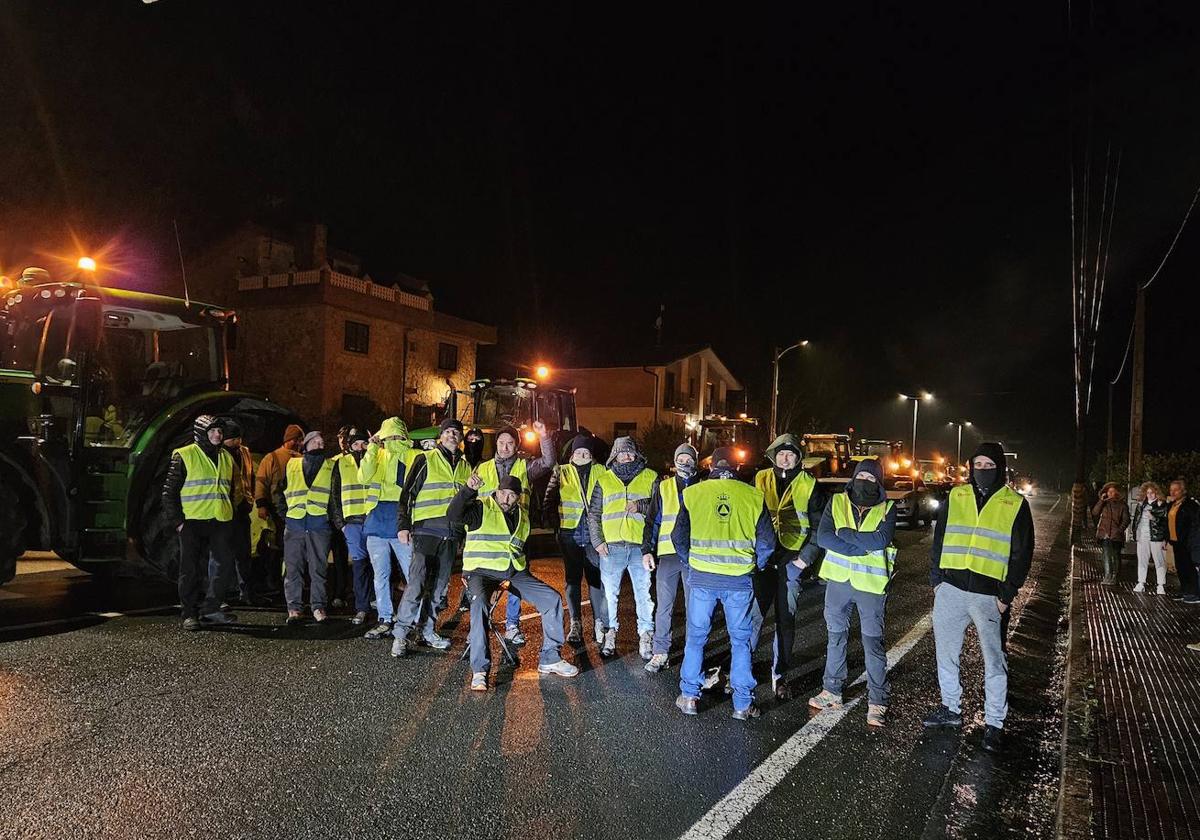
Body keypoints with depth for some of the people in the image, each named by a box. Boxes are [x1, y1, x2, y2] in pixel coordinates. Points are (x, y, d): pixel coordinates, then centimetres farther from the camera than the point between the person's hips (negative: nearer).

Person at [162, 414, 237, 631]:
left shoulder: (226, 457, 14)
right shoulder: (184, 456, -3)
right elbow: (169, 491, -3)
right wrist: (177, 521, -9)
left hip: (220, 522, 5)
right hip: (192, 522, -5)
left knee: (226, 564, 0)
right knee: (192, 570, 2)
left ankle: (210, 608, 12)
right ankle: (190, 614, 11)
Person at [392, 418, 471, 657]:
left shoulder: (465, 466, 17)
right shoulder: (426, 459, 1)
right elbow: (408, 492, -1)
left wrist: (466, 531, 21)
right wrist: (403, 525, -8)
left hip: (451, 534, 5)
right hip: (426, 530, -5)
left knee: (439, 585, 9)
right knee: (417, 582, -12)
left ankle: (428, 630, 19)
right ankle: (400, 633, -5)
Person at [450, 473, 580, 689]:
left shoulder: (522, 515, 14)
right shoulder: (481, 508, -6)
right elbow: (453, 516, -26)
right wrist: (468, 489, -37)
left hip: (514, 572, 6)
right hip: (483, 571, -6)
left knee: (553, 600, -5)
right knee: (480, 605, -36)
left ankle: (549, 659, 8)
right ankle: (479, 670, -27)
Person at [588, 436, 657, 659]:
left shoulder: (650, 478, 10)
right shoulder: (604, 480, 12)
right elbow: (593, 513, 11)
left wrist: (641, 506, -10)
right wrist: (597, 541, 0)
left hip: (640, 545, -1)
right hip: (611, 546, 1)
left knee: (644, 592, 1)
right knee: (609, 592, 7)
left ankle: (646, 635, 12)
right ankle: (610, 632, 21)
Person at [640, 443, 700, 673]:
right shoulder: (663, 488, 10)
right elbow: (653, 521, 8)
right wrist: (647, 550, -1)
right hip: (667, 554, 0)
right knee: (663, 606, 2)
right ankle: (660, 652, 11)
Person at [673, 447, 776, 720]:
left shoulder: (692, 493, -3)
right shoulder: (753, 496, -3)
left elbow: (679, 537, 2)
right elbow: (767, 542, 1)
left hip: (701, 577, 0)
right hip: (740, 580, 0)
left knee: (696, 636, 14)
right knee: (740, 640, 12)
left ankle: (689, 697, 20)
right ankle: (743, 704, 17)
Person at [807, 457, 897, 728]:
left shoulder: (887, 509, 0)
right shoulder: (836, 502, 3)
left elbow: (882, 539, -19)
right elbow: (822, 537, -11)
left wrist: (845, 534, -15)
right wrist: (861, 547, -17)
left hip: (871, 584, -2)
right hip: (838, 581, 3)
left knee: (873, 643, 2)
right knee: (836, 638, 14)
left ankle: (877, 701, 14)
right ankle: (832, 691, 28)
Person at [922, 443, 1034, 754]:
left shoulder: (1015, 504, 1)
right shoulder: (956, 496, 8)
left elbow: (1022, 554, 1)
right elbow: (939, 539, 12)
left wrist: (1007, 595, -5)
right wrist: (936, 579, 5)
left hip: (989, 596, -3)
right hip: (950, 590, 3)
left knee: (994, 661, 2)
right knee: (945, 653, 12)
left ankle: (994, 723, 14)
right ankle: (951, 708, 29)